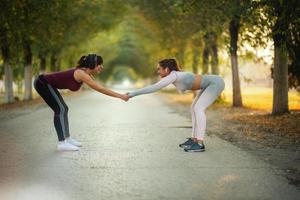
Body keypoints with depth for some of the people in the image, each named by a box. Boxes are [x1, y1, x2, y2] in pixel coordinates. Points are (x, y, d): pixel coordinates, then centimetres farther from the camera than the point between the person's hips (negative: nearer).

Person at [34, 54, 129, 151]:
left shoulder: (86, 73, 2)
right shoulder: (81, 74, -26)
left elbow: (99, 88, 12)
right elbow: (100, 89, -28)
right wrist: (120, 96, -26)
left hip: (47, 83, 10)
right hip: (43, 83, -10)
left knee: (63, 109, 13)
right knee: (60, 110, -13)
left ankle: (66, 138, 21)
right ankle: (62, 143, -14)